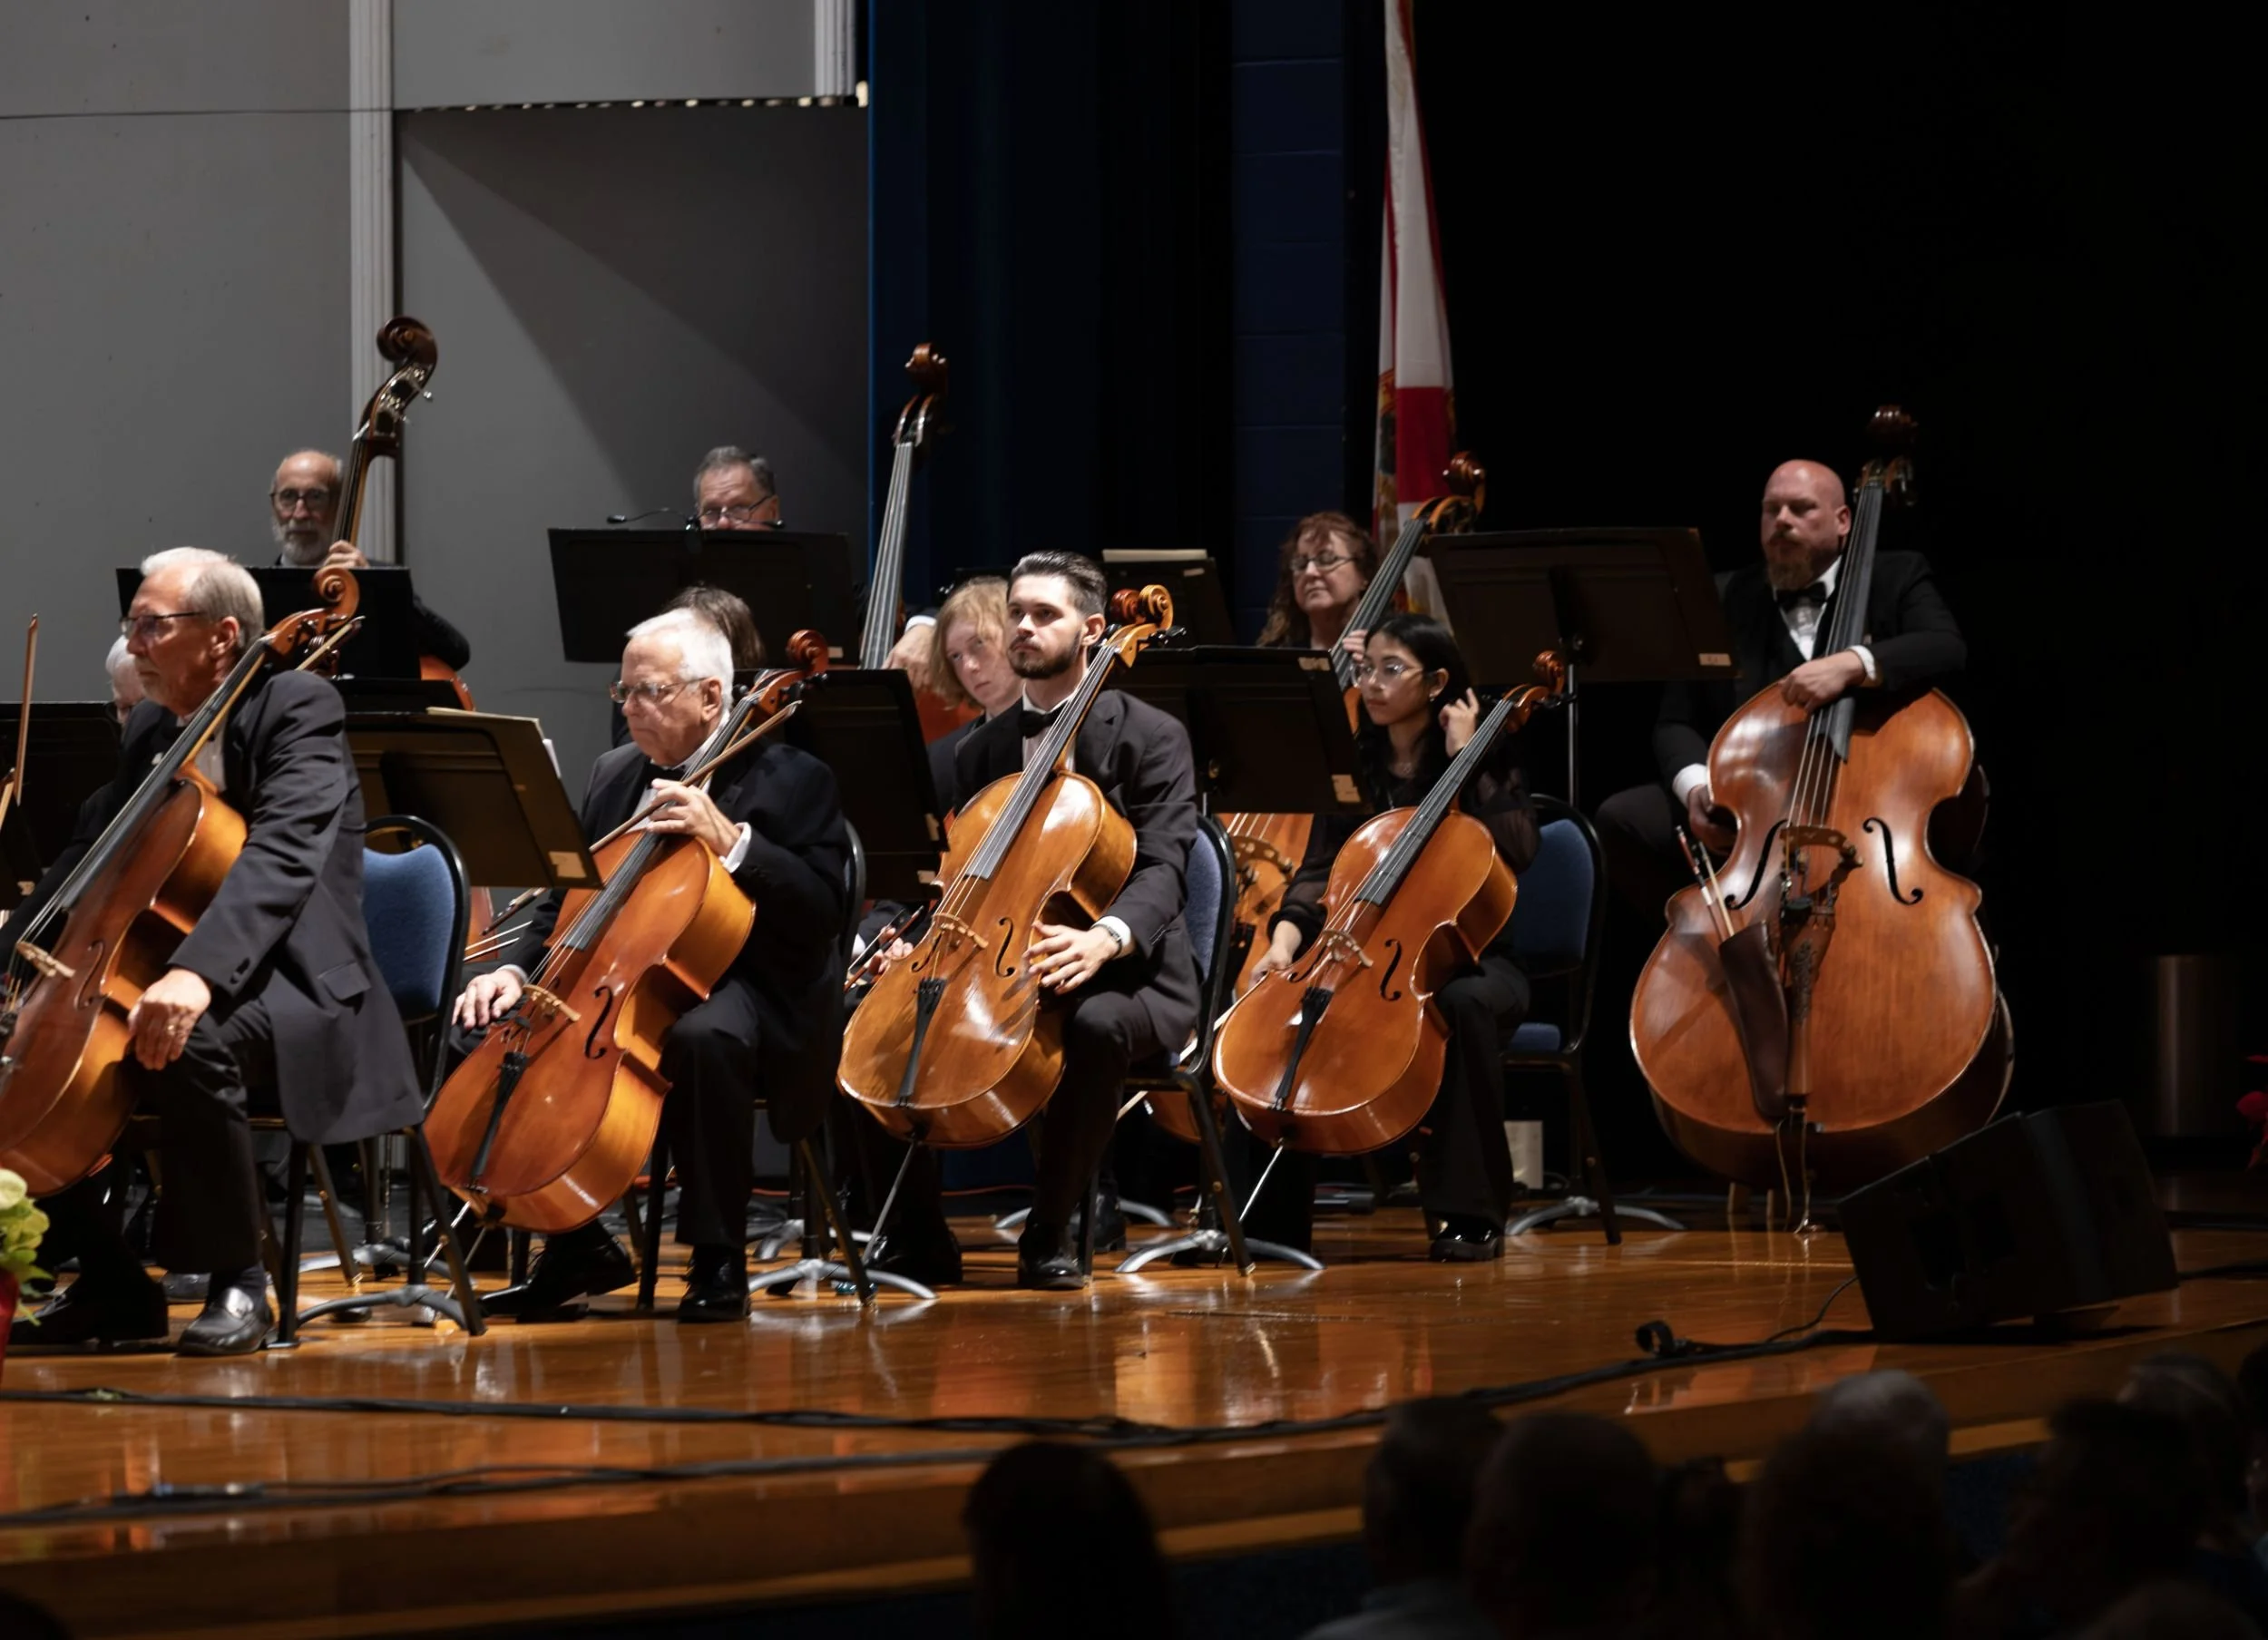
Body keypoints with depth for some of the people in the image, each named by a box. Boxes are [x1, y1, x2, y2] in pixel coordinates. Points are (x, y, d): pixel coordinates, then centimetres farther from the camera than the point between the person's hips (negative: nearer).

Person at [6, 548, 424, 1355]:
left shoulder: (299, 708, -11)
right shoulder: (151, 729, 14)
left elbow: (283, 854, -28)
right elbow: (88, 860, 17)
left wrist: (198, 971, -44)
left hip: (294, 986, -8)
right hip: (167, 977, 8)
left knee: (188, 1044, -38)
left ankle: (238, 1280, -20)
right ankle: (112, 1283, 6)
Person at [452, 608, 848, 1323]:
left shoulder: (791, 780, -5)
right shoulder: (613, 775, 14)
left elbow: (820, 910, -17)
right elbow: (565, 900, 19)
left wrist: (730, 840, -28)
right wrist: (516, 969, -1)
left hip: (742, 990, -7)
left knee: (704, 1037, -41)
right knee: (495, 1026, -13)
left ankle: (719, 1258, -24)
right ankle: (578, 1246, 0)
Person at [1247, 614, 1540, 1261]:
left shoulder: (1484, 760, -1)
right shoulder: (1355, 765, 10)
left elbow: (1517, 850, -17)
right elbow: (1319, 870, 6)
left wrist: (1466, 760, -17)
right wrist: (1287, 934, -13)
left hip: (1467, 957, -4)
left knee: (1465, 1003, -39)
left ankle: (1470, 1215, -31)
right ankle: (1270, 1207, -17)